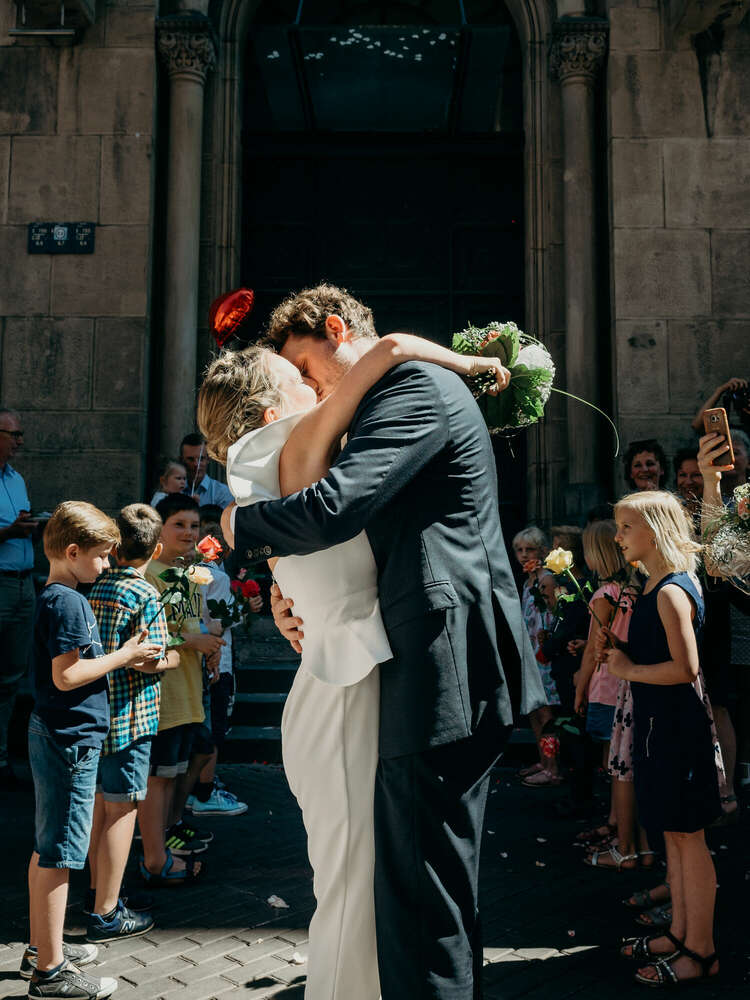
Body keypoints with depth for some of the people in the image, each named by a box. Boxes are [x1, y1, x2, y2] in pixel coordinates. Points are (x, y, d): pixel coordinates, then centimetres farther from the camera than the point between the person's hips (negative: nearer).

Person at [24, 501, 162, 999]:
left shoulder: (55, 598, 13)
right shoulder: (66, 602, -17)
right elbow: (66, 676, -23)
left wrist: (126, 658, 9)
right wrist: (123, 656, -14)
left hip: (55, 736, 10)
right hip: (70, 739, -10)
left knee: (47, 849, 18)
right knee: (58, 854, -3)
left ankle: (42, 949, 30)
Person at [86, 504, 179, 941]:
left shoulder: (95, 587, 5)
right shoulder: (145, 595, -16)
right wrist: (180, 654, 0)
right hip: (129, 717, -7)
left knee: (100, 804, 19)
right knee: (122, 811, 2)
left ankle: (97, 893, 34)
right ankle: (106, 914, 10)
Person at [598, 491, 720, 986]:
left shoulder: (671, 591, -19)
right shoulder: (654, 588, 11)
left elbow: (686, 668, -25)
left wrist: (629, 670, -15)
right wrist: (619, 648, 5)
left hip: (677, 726, -10)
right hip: (659, 722, 10)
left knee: (688, 836, 1)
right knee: (674, 834, 18)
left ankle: (701, 951, 14)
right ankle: (681, 933, 30)